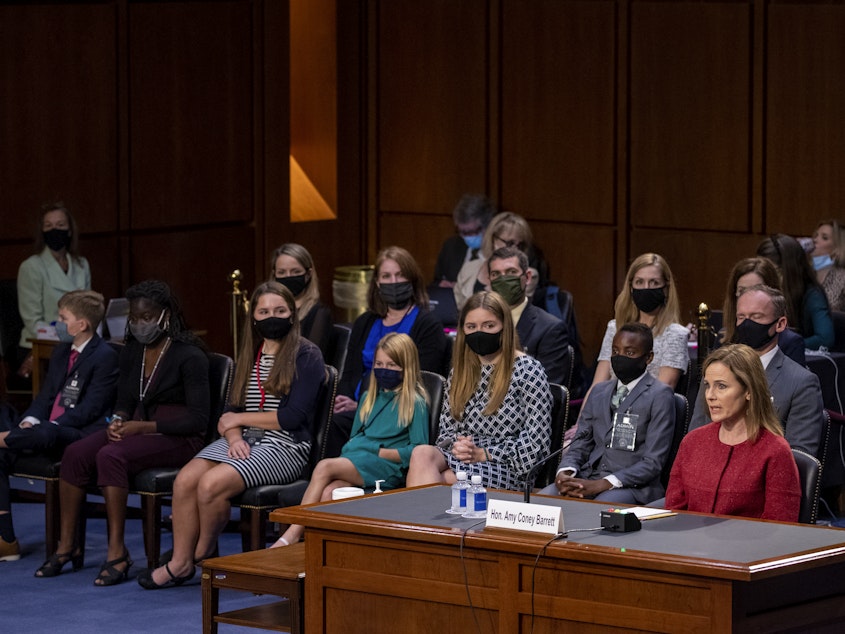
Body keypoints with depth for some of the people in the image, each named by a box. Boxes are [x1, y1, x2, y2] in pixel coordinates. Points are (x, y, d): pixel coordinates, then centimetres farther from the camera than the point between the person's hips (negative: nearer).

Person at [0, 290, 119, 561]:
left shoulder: (104, 356, -7)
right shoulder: (61, 352, 21)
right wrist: (30, 421, -2)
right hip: (48, 427, 9)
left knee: (46, 434, -43)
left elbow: (90, 408, -14)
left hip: (81, 434, -9)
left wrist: (50, 426, -21)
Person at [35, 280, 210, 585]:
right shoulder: (132, 352, 11)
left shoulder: (189, 356, -11)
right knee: (76, 453, -19)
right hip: (136, 429, 7)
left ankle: (117, 553, -31)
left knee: (111, 456, -33)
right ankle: (67, 545, -15)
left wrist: (143, 427, -20)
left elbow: (198, 419, -15)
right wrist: (118, 422, -6)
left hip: (177, 437, -7)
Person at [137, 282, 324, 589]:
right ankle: (181, 562, -12)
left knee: (212, 483, -28)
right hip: (243, 439, 7)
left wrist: (239, 419, -5)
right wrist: (233, 436, -11)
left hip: (284, 445, -7)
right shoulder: (250, 353, 17)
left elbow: (294, 416, -13)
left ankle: (203, 553, -3)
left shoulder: (306, 355, -4)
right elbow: (232, 408, 13)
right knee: (185, 480, -20)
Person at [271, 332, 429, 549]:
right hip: (353, 462, 6)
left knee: (325, 467, -30)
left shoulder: (415, 403, 6)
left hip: (386, 467, -6)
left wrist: (380, 452, -9)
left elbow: (418, 450, -3)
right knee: (328, 493, -31)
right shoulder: (368, 398, 26)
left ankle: (293, 534, -31)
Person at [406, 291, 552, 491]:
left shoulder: (528, 370, -1)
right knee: (421, 454, -30)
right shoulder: (460, 371, 17)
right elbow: (446, 428, 18)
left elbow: (536, 442, -7)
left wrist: (483, 454, -12)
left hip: (508, 469, -6)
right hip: (460, 459, 6)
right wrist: (455, 445, -7)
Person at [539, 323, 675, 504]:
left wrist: (602, 484, -17)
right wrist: (564, 473, -6)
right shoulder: (599, 392, 21)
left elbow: (653, 462, -8)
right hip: (587, 479, 6)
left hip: (633, 487, -5)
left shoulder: (659, 396, -1)